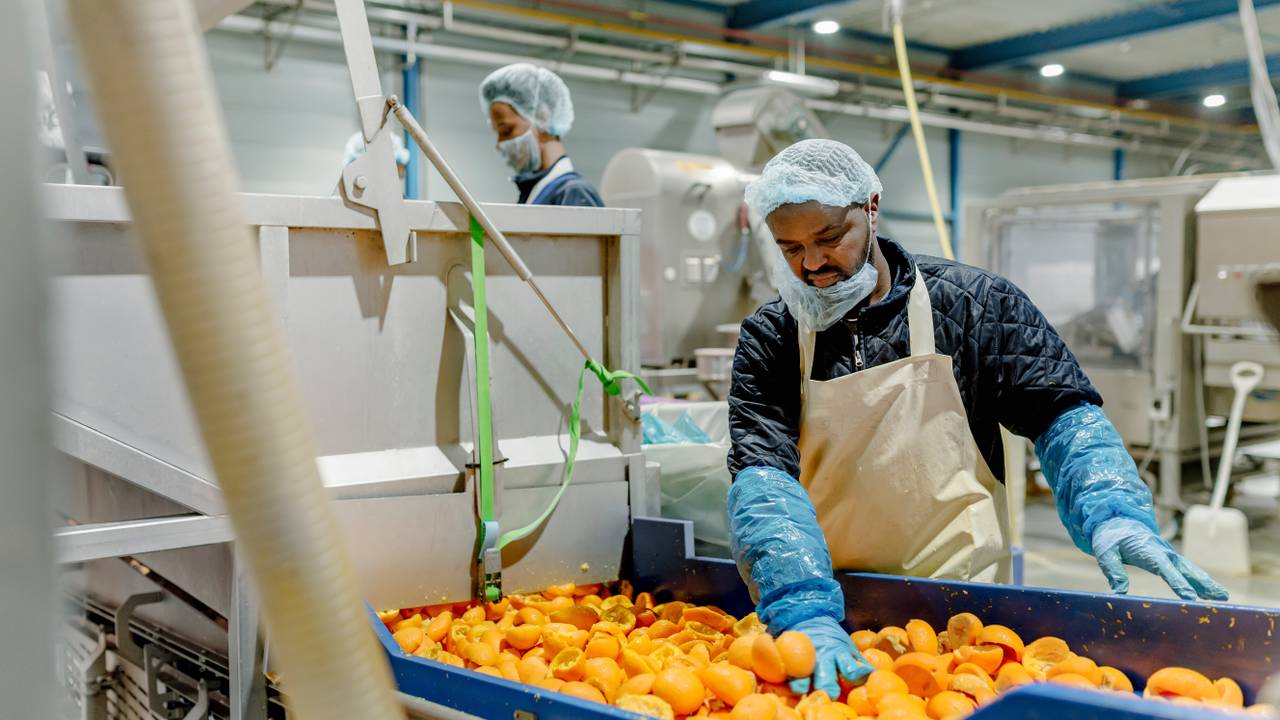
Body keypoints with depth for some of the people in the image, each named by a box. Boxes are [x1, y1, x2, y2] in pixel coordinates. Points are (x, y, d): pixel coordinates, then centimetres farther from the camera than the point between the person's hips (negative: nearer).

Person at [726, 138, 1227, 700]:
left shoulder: (974, 303, -2)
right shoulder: (769, 339, -2)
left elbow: (1063, 413, -2)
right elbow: (762, 476, -14)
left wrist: (1112, 513, -22)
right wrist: (805, 610, -28)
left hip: (962, 606, -1)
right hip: (829, 604, 2)